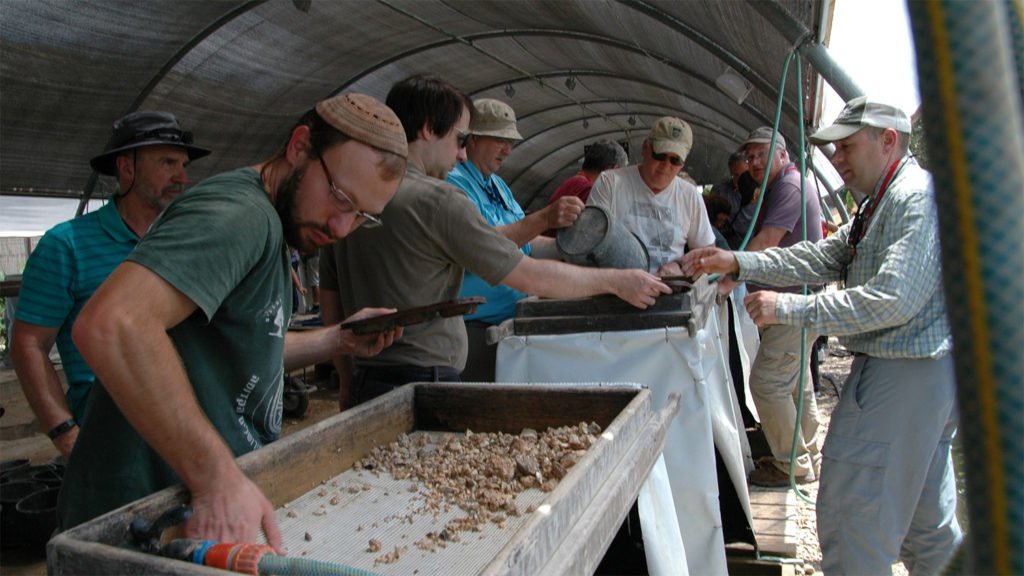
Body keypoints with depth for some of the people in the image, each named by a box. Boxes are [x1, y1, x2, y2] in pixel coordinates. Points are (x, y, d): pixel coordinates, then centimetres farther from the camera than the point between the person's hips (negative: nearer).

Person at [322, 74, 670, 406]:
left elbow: (330, 297, 14)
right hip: (423, 384, -8)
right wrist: (616, 281, -1)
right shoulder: (436, 199, -16)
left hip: (365, 386, 8)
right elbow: (530, 277, -13)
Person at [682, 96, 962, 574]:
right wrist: (737, 263, -1)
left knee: (850, 512, -5)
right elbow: (823, 257, 10)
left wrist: (789, 309, -23)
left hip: (903, 373, -10)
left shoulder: (918, 198, -17)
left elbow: (894, 300, -26)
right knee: (924, 513, 22)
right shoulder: (882, 203, 17)